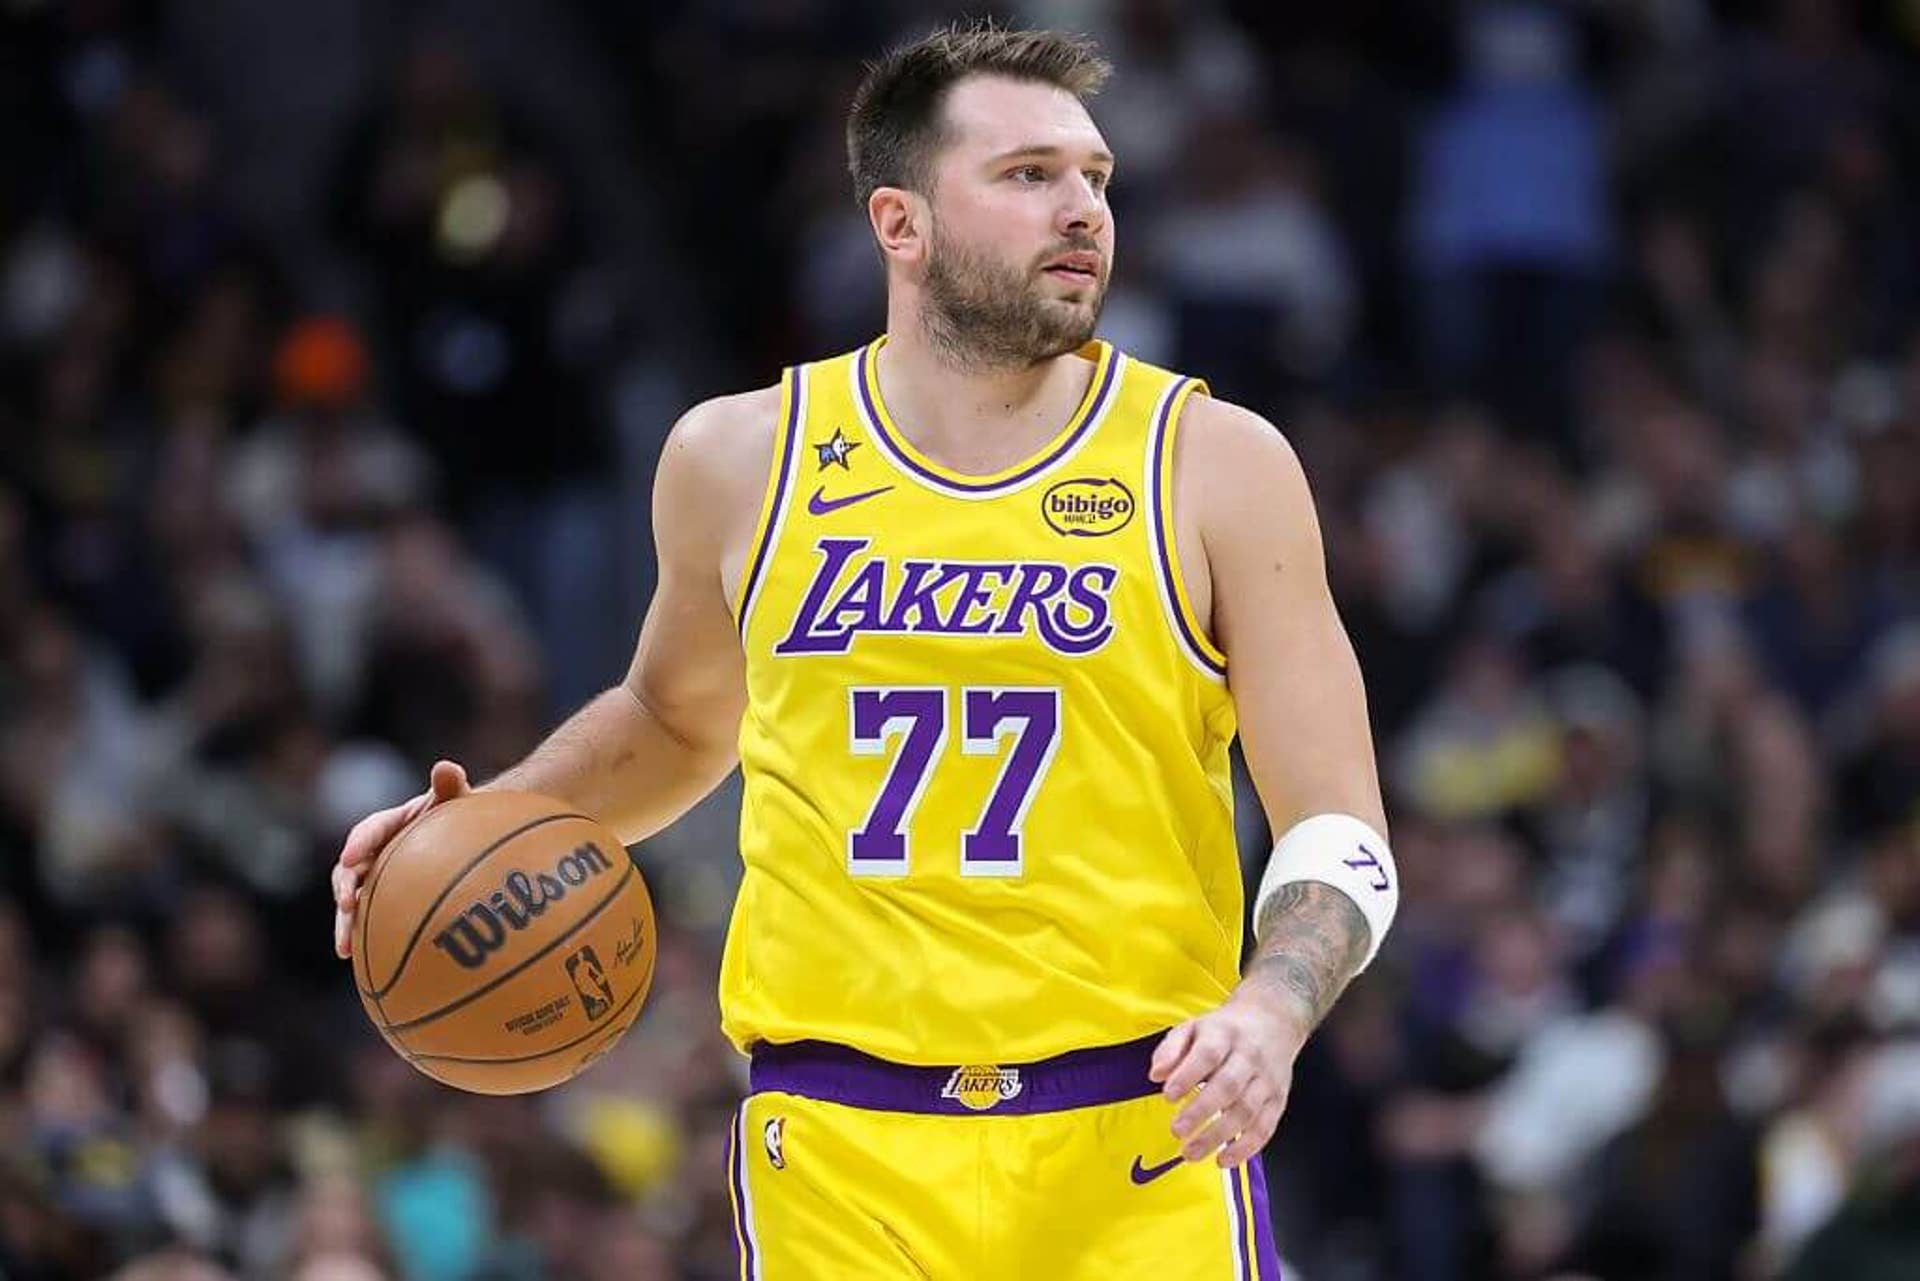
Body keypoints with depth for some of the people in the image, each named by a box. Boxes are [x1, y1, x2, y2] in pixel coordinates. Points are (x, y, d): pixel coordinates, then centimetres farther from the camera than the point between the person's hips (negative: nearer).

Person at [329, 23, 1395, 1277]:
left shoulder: (1215, 463, 1)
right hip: (839, 1160, 1)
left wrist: (1272, 1008, -21)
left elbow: (1341, 843, -1)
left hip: (1144, 1146, -1)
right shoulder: (741, 458, 7)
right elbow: (676, 720, 28)